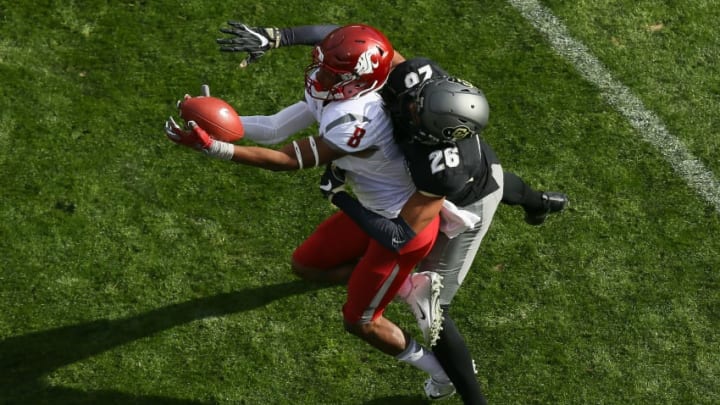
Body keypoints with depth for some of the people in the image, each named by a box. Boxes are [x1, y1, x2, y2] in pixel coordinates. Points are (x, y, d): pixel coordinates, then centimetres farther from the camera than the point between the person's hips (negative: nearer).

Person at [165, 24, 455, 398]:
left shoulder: (353, 121, -36)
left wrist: (212, 146, -33)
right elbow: (275, 127, -3)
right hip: (375, 210, 9)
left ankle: (435, 366, 32)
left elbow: (287, 161, -30)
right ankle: (410, 286, 23)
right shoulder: (333, 96, -8)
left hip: (403, 224, -9)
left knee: (359, 321, 8)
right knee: (306, 265, 17)